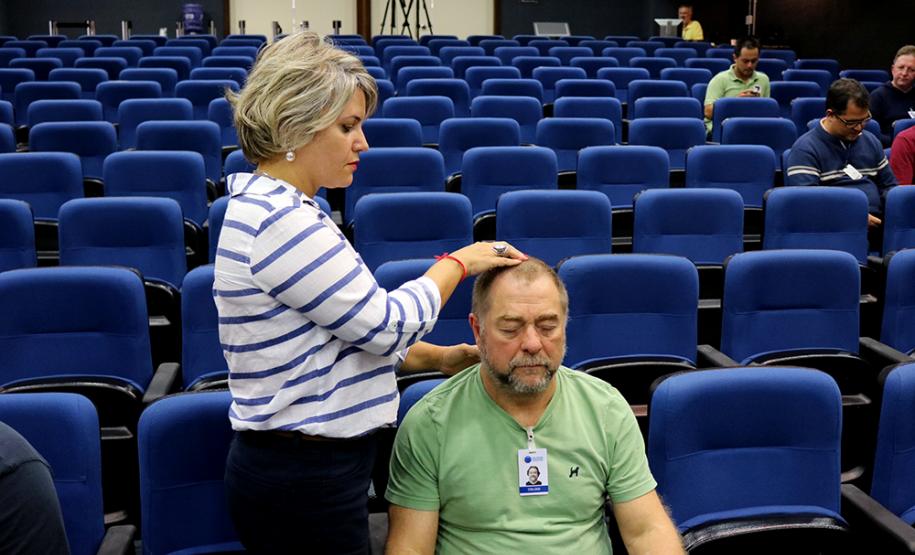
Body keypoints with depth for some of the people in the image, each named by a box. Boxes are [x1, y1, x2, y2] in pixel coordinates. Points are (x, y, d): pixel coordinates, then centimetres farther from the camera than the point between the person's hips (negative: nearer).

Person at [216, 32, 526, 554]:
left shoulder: (271, 208, 9)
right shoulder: (280, 223, -23)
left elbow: (354, 329, 14)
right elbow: (387, 322, -19)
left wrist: (440, 357, 6)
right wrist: (457, 262, -4)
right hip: (305, 478, -10)